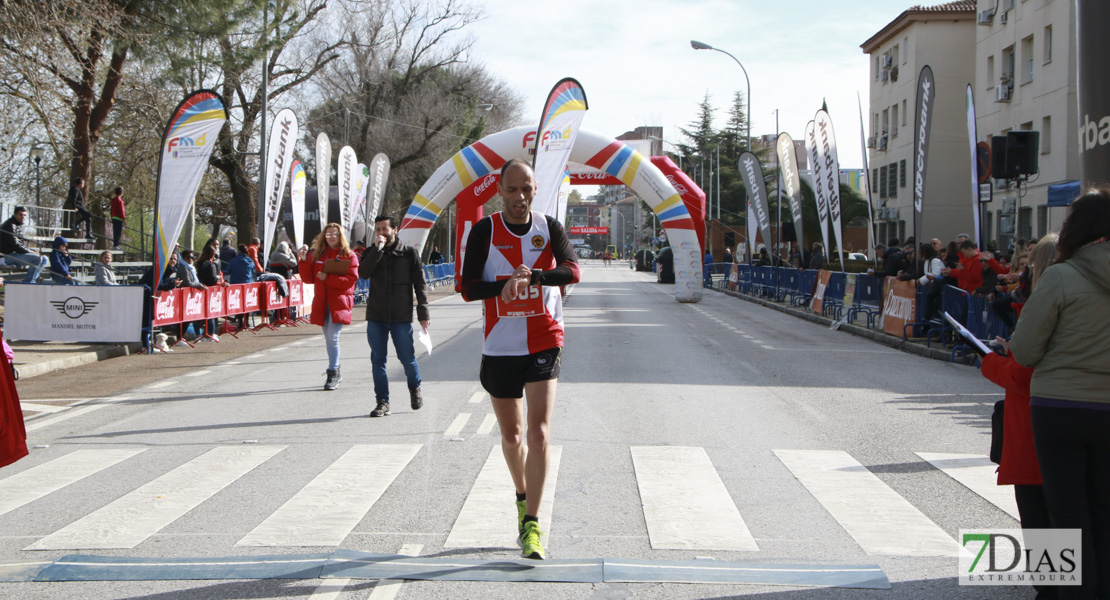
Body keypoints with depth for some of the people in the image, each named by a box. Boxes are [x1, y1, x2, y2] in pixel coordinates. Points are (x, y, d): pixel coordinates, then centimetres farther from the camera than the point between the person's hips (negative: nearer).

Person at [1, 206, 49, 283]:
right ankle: (27, 283, -22)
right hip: (10, 255, -10)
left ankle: (32, 280, 2)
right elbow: (15, 245, -20)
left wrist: (33, 251, 4)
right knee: (38, 259, -26)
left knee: (44, 259, 6)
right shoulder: (10, 225, -13)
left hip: (17, 253, 10)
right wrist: (31, 252, -14)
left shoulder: (19, 226, 18)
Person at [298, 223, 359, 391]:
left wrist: (328, 278, -16)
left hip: (339, 302, -5)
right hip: (321, 302, 5)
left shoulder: (349, 256, 0)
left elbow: (351, 279, -11)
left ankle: (333, 374, -10)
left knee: (332, 338, -15)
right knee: (329, 339, 13)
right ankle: (336, 373, 25)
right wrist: (304, 261, -5)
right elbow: (308, 279, 8)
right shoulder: (316, 255, 11)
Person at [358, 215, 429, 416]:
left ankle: (415, 389, 29)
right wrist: (377, 249, -15)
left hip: (402, 316, -2)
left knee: (407, 357, 1)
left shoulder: (409, 253, 3)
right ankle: (382, 402, 9)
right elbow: (363, 273, -11)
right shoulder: (371, 252, 8)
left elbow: (419, 284, 3)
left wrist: (423, 313, -2)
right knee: (378, 360, 2)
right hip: (376, 316, 2)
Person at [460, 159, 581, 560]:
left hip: (544, 344, -1)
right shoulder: (485, 231, -2)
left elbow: (572, 270, -14)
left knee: (538, 432, -13)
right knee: (511, 436, 13)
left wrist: (533, 275, -33)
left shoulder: (549, 228, 1)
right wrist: (504, 286, -25)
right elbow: (467, 288, -6)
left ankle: (531, 524, -9)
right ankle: (522, 497, 40)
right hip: (499, 347, 1)